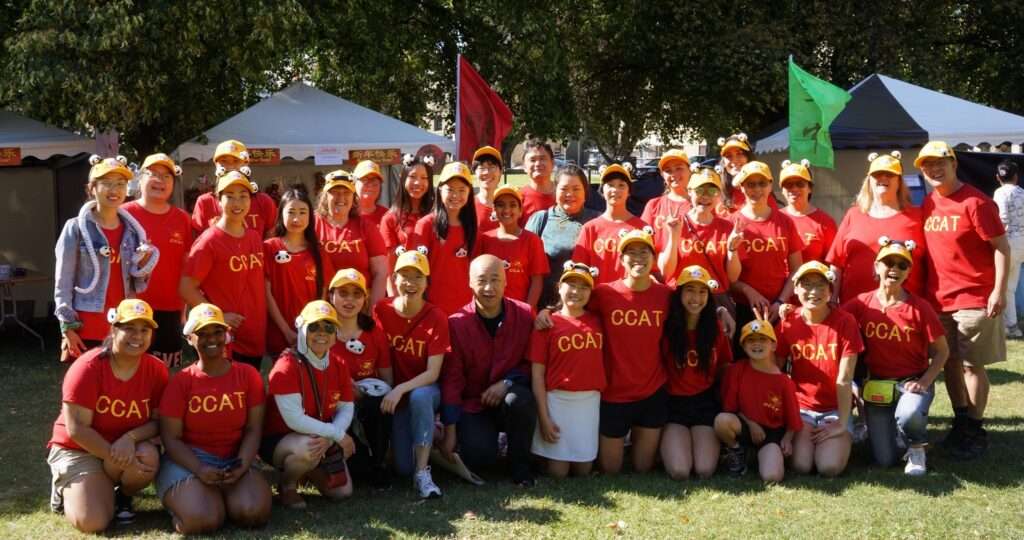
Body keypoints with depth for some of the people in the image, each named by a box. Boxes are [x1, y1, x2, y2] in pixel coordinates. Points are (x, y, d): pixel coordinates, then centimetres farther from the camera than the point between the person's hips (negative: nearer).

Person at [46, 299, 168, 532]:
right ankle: (66, 489, 14)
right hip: (78, 449, -3)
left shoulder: (157, 370, -9)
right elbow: (77, 428, -22)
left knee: (148, 456, -33)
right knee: (92, 522, -21)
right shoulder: (88, 367, -21)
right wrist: (119, 459, -28)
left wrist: (130, 438, -28)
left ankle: (122, 495, 2)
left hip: (128, 446, 3)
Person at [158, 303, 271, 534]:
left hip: (234, 460, 2)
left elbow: (253, 429, 1)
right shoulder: (181, 381, -2)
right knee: (202, 520, -30)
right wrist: (199, 469, -22)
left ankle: (222, 495, 6)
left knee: (254, 513, -26)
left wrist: (242, 466, -17)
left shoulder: (248, 375, 3)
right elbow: (171, 438, -5)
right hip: (189, 460, -2)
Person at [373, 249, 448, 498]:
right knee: (403, 467, -15)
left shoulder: (436, 317, -14)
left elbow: (433, 373, -18)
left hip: (424, 390, -1)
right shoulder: (381, 311, -7)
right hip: (395, 394, 1)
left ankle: (423, 473, -28)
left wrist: (401, 390, -31)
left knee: (420, 396, -39)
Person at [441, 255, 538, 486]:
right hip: (472, 405, -1)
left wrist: (507, 383, -19)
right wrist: (450, 431, -9)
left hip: (508, 396, 1)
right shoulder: (457, 323, -11)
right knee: (479, 457, -25)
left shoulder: (525, 315, -7)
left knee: (519, 399, -34)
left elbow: (532, 363, 0)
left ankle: (520, 465, -11)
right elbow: (451, 379, -7)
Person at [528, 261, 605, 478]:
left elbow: (602, 362, 8)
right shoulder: (548, 324, -4)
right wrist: (543, 417, -9)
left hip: (590, 402, 3)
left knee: (583, 470, 6)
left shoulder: (597, 321, 6)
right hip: (557, 400, -3)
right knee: (558, 472, 0)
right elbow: (537, 374, -5)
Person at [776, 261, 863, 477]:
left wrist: (842, 424, -14)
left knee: (830, 467, -22)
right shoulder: (788, 323, -2)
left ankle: (844, 439, 12)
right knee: (801, 465, -21)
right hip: (801, 407, 1)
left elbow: (844, 378, -12)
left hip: (835, 409, -1)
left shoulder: (844, 321, -10)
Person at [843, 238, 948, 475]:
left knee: (908, 416, -38)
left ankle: (916, 448, -2)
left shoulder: (920, 307, -8)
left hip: (913, 381, -2)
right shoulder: (862, 304, -2)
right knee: (885, 460, -6)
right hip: (877, 383, 2)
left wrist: (924, 382, -16)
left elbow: (942, 351, -2)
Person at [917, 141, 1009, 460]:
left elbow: (1002, 247, -12)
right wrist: (923, 291, 12)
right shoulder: (927, 205, 8)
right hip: (938, 299, 6)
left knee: (972, 364, -1)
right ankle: (960, 422, 23)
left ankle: (975, 430, 9)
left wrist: (999, 291, -16)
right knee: (950, 362, 12)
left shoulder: (975, 202, -12)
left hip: (974, 299, -6)